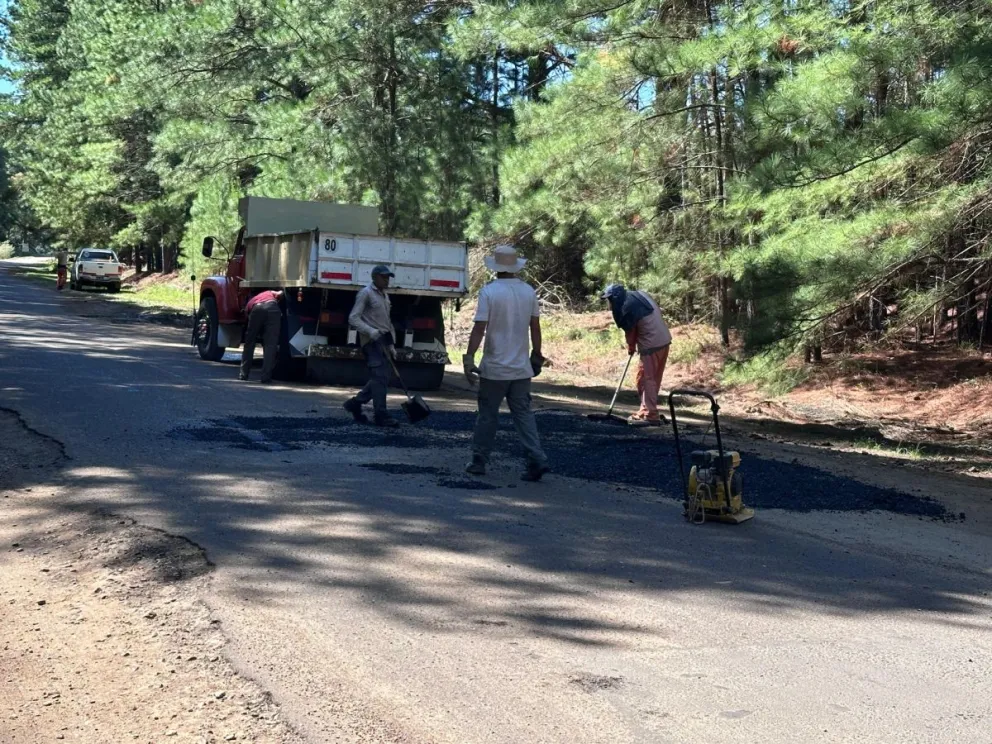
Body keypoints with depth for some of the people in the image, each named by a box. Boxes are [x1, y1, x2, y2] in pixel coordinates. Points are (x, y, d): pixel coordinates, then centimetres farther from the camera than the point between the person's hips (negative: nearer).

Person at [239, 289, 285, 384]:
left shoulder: (250, 303, 41)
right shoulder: (270, 293, 40)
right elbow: (281, 294, 19)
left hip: (257, 309, 1)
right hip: (272, 308, -1)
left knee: (249, 342, 19)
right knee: (270, 345, 3)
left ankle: (243, 374, 22)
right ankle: (266, 377, -3)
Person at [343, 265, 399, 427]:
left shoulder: (385, 296, 20)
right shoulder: (366, 294, -4)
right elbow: (353, 318, -11)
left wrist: (391, 345, 19)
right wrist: (370, 331, -23)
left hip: (383, 341, 9)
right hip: (372, 341, -8)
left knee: (382, 378, 7)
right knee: (380, 377, -13)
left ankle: (355, 403, 19)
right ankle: (380, 415, -12)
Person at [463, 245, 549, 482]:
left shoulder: (489, 292, -11)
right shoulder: (529, 291, 3)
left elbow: (479, 329, -14)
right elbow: (535, 327, 7)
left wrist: (469, 358, -12)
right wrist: (537, 355, 18)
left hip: (494, 368, -3)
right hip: (521, 367, 4)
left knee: (487, 415, 8)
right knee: (523, 413, 8)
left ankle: (479, 462, 15)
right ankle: (537, 460, -3)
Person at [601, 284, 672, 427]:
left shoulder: (627, 308, -15)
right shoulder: (638, 295, 10)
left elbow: (630, 331, -5)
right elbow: (658, 311, 16)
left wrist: (631, 348, 15)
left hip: (652, 345, -9)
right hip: (664, 339, 9)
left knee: (645, 379, -5)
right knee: (653, 379, 15)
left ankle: (651, 416, -6)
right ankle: (647, 411, 23)